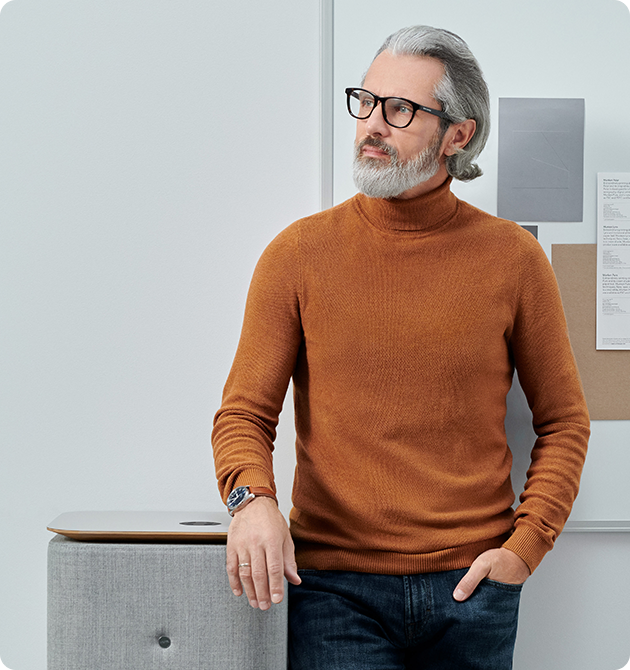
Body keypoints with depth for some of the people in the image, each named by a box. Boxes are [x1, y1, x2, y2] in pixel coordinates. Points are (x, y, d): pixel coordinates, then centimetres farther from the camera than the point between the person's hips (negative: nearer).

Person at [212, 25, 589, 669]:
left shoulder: (512, 257, 1)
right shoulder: (300, 253, -1)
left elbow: (564, 422, 8)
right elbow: (244, 413, 0)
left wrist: (524, 546, -3)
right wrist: (251, 496, -20)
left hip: (471, 586, 1)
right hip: (335, 588, -1)